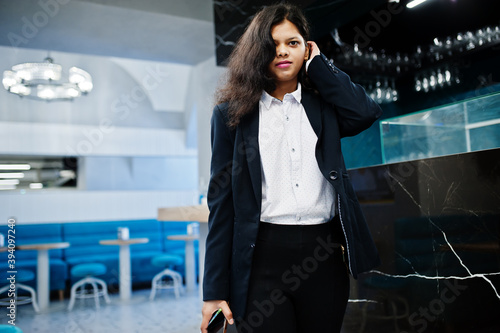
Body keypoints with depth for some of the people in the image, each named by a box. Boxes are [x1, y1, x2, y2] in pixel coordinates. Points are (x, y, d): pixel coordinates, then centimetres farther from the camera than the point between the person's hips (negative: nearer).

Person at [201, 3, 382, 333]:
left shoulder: (323, 106, 9)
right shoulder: (233, 112, 4)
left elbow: (367, 112, -14)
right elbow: (222, 201, 0)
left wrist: (317, 65, 1)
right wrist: (215, 289, -3)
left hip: (323, 255, 2)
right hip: (262, 255, -2)